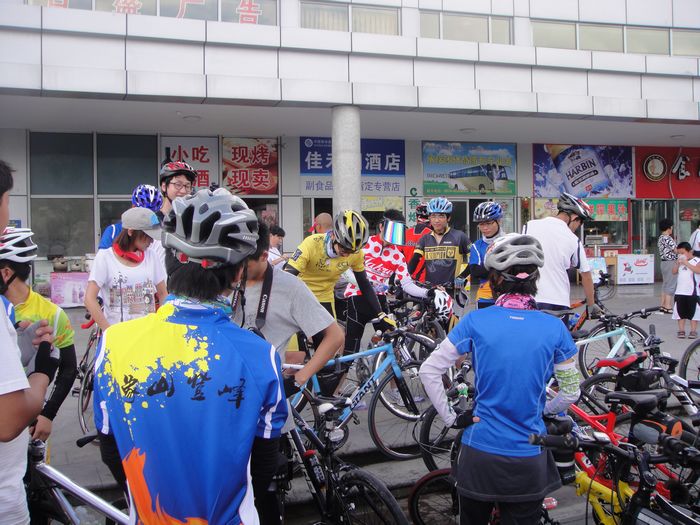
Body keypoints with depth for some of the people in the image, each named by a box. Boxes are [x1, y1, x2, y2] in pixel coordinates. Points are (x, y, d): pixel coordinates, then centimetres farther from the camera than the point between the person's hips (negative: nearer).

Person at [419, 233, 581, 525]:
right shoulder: (554, 328, -8)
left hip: (479, 454, 0)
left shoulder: (476, 321, -10)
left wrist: (451, 418, -2)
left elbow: (428, 371, -9)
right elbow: (571, 393, 1)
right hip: (529, 460, 0)